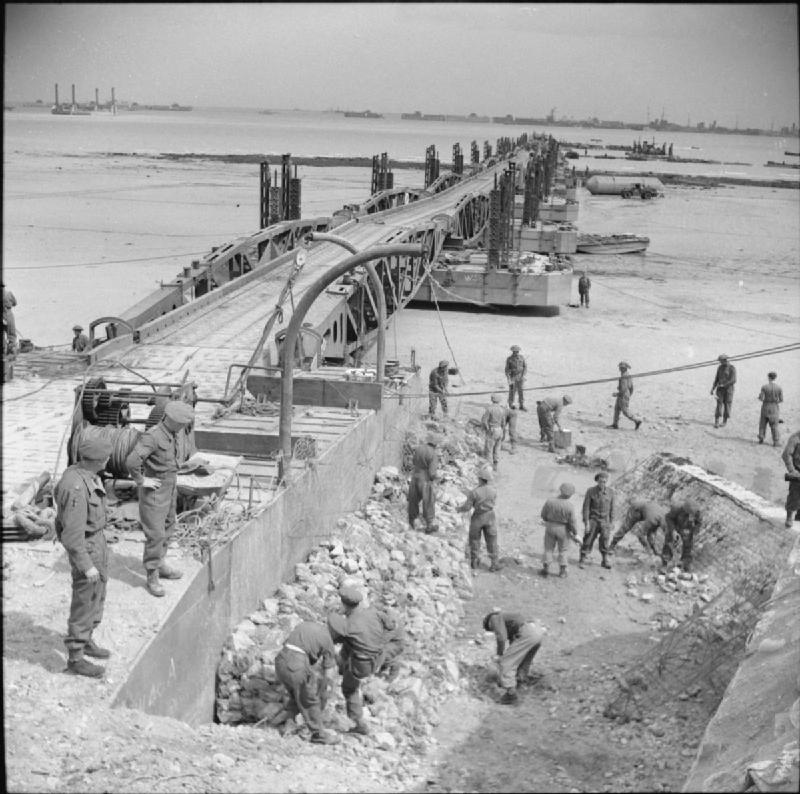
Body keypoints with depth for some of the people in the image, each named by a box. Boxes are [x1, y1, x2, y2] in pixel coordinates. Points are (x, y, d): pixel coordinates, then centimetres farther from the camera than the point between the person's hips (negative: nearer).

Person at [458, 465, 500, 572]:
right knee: (491, 540, 11)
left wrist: (459, 508, 6)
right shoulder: (493, 490, -11)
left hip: (477, 517, -2)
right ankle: (495, 563, 11)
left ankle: (475, 562, 26)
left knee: (475, 539, 17)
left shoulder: (474, 492, -22)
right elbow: (493, 502, 5)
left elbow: (467, 507, -15)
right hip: (490, 516, 2)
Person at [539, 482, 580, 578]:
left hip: (550, 527, 0)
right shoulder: (570, 507, -23)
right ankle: (562, 571, 21)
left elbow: (543, 515, -4)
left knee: (548, 548, 17)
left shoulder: (549, 502, -19)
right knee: (562, 550, 18)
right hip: (563, 529, 0)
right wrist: (575, 534, 1)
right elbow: (573, 522, -15)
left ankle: (546, 568, 15)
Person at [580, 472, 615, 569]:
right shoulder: (590, 491, -10)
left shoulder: (610, 492, -2)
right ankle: (582, 560, 5)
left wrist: (611, 522, 7)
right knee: (588, 541, -2)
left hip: (605, 520, 2)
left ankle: (605, 561, 10)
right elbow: (586, 507, -9)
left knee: (604, 540, -2)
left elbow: (611, 508, 7)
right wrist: (586, 523, -14)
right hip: (593, 520, -2)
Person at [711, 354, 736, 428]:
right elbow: (716, 379, 11)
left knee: (727, 405, 1)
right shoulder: (720, 367, 7)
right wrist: (713, 388, 2)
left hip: (728, 389, -3)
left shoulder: (732, 368, -10)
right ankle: (716, 422, -6)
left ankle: (725, 421, 16)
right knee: (719, 404, -6)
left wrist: (723, 385, -20)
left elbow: (733, 380, -17)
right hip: (720, 389, 4)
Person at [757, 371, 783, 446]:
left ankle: (761, 439, 19)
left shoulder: (764, 387, -12)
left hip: (766, 407, -1)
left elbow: (761, 398, -13)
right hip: (775, 408, 1)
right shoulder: (779, 388, -7)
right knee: (774, 425, 6)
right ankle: (776, 441, 2)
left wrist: (759, 395, 9)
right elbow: (781, 400, -5)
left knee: (763, 423, 17)